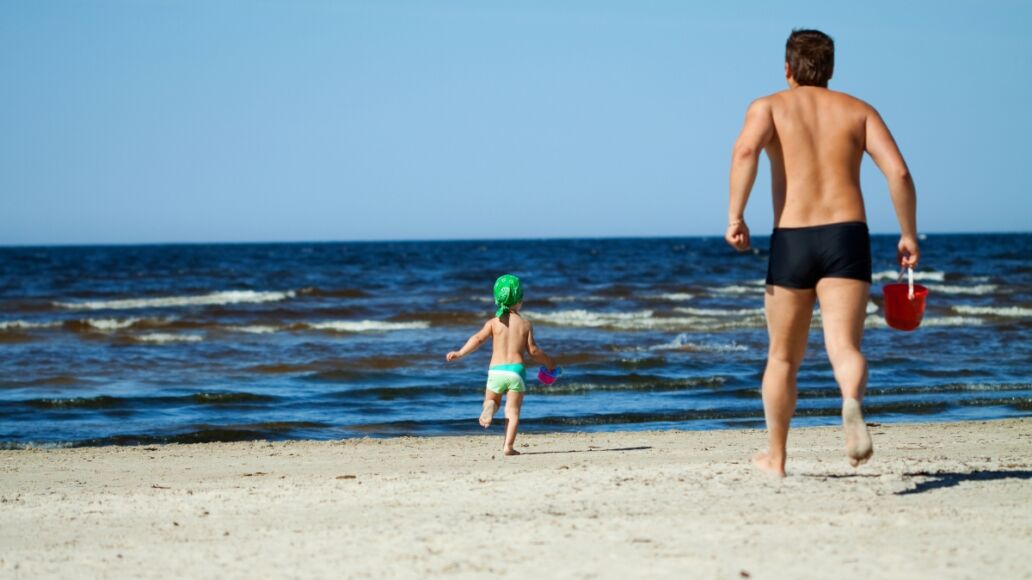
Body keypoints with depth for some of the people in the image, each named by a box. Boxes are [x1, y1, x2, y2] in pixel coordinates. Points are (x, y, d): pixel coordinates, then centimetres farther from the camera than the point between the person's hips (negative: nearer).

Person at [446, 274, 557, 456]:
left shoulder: (494, 323, 4)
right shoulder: (525, 324, 4)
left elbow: (478, 339, -8)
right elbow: (533, 350, 2)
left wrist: (460, 353, -6)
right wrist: (548, 362, 17)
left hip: (496, 371, 1)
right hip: (516, 371, -1)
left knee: (492, 400, 23)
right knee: (513, 410, 2)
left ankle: (490, 407, -14)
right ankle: (508, 446, -9)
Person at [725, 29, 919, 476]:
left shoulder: (768, 107, 9)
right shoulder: (858, 110, 14)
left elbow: (745, 149, -14)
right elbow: (898, 172, 0)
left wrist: (735, 215, -15)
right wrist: (909, 235, 8)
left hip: (791, 242, 0)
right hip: (847, 238, 0)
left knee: (783, 357, 15)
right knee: (844, 347, -11)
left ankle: (775, 457, 26)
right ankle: (852, 404, -45)